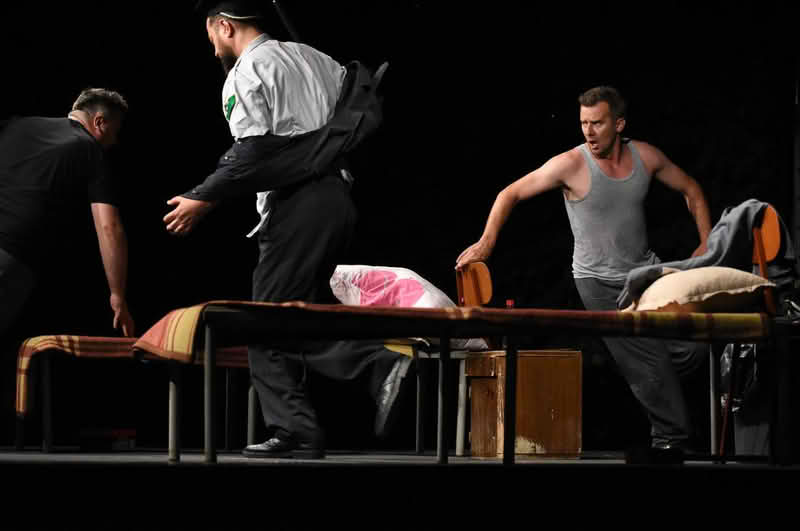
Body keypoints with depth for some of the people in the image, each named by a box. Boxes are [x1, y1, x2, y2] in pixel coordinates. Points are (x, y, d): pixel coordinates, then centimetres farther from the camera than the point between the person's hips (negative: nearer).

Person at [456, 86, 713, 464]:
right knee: (648, 365, -11)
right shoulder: (571, 165, -14)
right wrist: (486, 242, -21)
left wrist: (707, 244, 6)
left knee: (688, 351, -4)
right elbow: (511, 194, -9)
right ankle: (670, 440, 4)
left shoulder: (645, 156, -2)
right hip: (600, 282, -4)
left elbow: (691, 190, 14)